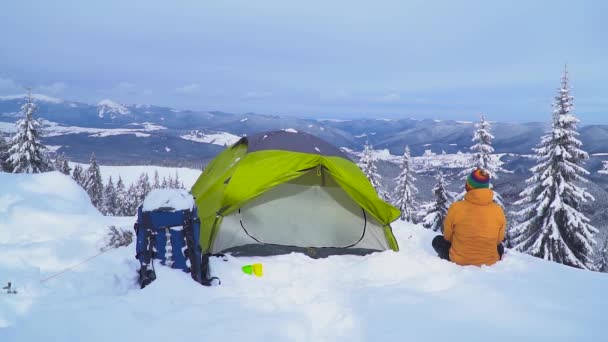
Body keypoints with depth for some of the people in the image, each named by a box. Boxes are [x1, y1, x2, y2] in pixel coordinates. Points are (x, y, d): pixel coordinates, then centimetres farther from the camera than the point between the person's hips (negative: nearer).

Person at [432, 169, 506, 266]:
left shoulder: (456, 208, -19)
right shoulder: (498, 211, -13)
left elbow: (447, 236, -3)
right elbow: (499, 239, 3)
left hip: (458, 261, -2)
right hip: (489, 263, 3)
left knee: (438, 240, 24)